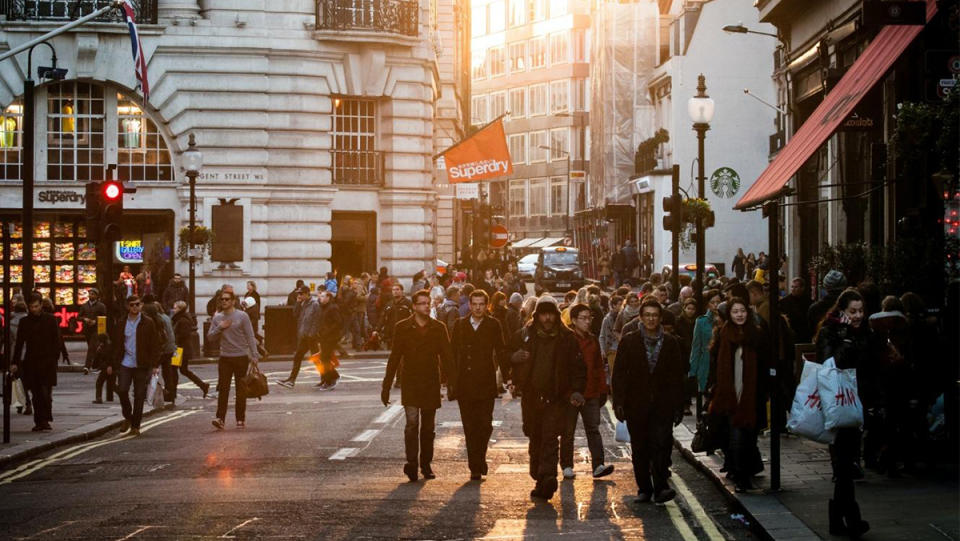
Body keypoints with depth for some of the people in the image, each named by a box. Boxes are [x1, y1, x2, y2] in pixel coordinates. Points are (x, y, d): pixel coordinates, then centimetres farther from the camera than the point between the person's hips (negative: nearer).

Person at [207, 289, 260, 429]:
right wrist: (220, 328, -10)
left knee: (241, 390, 4)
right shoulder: (217, 318, 8)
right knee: (223, 389, -7)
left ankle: (241, 419, 11)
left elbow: (250, 337, -3)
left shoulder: (242, 316, -2)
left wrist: (254, 355, -9)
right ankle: (220, 418, -11)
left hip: (241, 357, -2)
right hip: (225, 358, 2)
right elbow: (209, 336, 7)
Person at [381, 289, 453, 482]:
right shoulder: (403, 327, 2)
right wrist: (386, 386, 1)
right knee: (412, 422, -15)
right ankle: (412, 463, -19)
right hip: (410, 384, -2)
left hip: (431, 384, 2)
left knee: (428, 427, 8)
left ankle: (425, 464, 17)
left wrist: (452, 383, 1)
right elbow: (394, 358, 3)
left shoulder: (438, 328, 6)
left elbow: (446, 357, 7)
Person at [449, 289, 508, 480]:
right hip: (464, 385, 1)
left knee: (485, 425, -6)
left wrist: (506, 375, -5)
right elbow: (452, 354, 8)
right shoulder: (460, 325, 7)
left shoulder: (494, 325, 3)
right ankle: (475, 467, 10)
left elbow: (501, 352, 3)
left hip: (486, 384, -1)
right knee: (470, 427, 3)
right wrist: (451, 381, 3)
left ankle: (480, 457, 17)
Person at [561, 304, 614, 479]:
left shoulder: (593, 340, 11)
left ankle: (598, 465, -8)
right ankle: (567, 466, 13)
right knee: (568, 432, 5)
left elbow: (599, 366, 16)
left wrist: (603, 389, 11)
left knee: (593, 429, -3)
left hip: (591, 394, 4)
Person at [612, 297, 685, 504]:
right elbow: (619, 374, 3)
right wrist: (619, 402, -5)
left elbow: (677, 377, 9)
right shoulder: (628, 341, 5)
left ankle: (660, 488, -12)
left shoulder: (671, 343, 8)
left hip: (663, 404, -1)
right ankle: (644, 489, 15)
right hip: (636, 405, 1)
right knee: (640, 448, 5)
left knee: (661, 444, -14)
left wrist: (678, 406, 4)